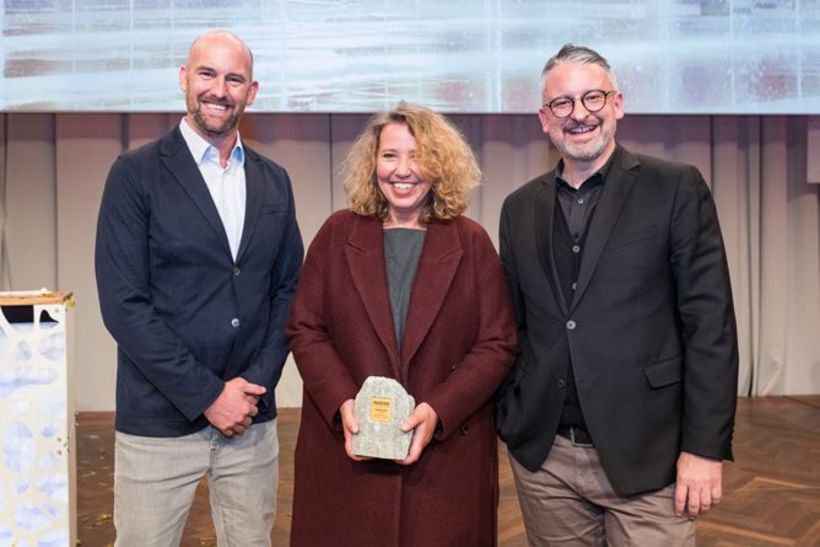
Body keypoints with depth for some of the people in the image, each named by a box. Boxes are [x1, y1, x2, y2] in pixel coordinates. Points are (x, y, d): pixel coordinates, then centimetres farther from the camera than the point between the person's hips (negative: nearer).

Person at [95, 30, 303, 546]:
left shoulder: (274, 181, 8)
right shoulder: (136, 173, -5)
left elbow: (289, 289, 9)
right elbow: (124, 304, -11)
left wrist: (256, 382, -4)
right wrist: (206, 394, -13)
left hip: (252, 418, 4)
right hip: (160, 420, -3)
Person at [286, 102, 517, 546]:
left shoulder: (471, 242, 2)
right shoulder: (338, 233, 4)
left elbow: (498, 344, -2)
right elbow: (304, 329, 3)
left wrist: (437, 411, -14)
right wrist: (341, 404, -12)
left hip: (447, 452, 0)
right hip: (345, 446, 1)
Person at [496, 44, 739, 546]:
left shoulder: (676, 188, -4)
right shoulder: (520, 208, 8)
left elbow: (710, 322, -7)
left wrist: (704, 447, -11)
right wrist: (510, 421, 8)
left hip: (646, 454, -3)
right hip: (542, 456, 4)